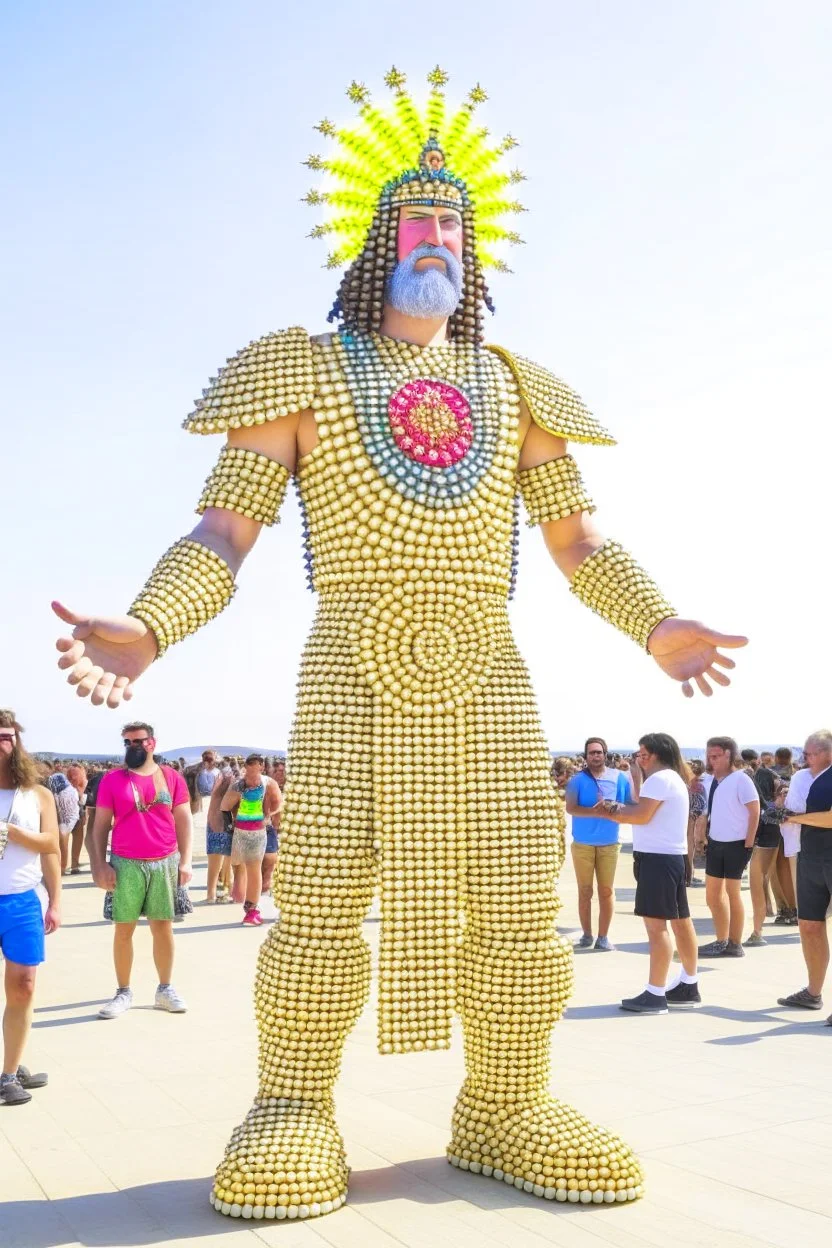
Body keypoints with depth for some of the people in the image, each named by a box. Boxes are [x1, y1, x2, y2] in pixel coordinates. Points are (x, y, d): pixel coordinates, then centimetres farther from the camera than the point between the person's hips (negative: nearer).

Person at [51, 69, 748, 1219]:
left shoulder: (512, 388, 17)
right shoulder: (303, 372, 8)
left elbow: (580, 541, 15)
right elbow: (222, 535, 0)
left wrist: (656, 624, -2)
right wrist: (144, 626, -18)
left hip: (489, 683, 3)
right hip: (352, 680, -3)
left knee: (514, 896, 1)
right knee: (324, 894, -8)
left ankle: (507, 1110, 16)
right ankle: (293, 1117, 8)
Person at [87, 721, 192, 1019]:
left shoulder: (171, 777, 3)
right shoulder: (112, 780, 0)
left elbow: (183, 821, 5)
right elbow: (101, 825, 1)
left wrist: (185, 861, -2)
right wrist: (100, 865, -6)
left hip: (165, 864, 1)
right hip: (125, 865, -1)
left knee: (163, 928, 8)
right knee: (123, 930, 5)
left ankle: (165, 989, 20)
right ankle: (123, 992, 16)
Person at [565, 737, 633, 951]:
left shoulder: (620, 778, 0)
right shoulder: (578, 780, -4)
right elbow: (570, 808, -15)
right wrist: (594, 811, -29)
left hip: (609, 843, 1)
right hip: (582, 843, -1)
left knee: (606, 890, 4)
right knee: (585, 891, 7)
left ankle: (603, 936, 13)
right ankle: (587, 934, 17)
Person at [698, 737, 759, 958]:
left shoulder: (740, 780, -13)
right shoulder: (713, 780, 8)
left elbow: (755, 812, -14)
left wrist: (749, 844, -15)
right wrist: (704, 838, 11)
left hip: (736, 844, -7)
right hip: (715, 843, 8)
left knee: (732, 893, 2)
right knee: (713, 894, 12)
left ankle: (735, 945, 14)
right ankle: (722, 941, 25)